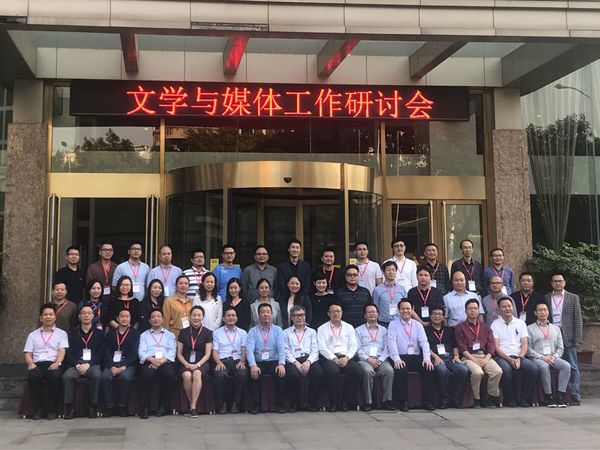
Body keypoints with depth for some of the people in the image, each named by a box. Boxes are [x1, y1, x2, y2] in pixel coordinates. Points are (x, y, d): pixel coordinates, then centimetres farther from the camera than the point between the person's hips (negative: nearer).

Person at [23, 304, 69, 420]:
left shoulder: (61, 333, 17)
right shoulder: (33, 335, 23)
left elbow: (62, 351, 3)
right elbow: (28, 354, 14)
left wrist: (58, 363, -18)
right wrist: (31, 364, -9)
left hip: (53, 364, -1)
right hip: (38, 364, 1)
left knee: (55, 376, -36)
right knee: (33, 376, -34)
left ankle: (51, 409, -22)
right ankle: (36, 409, -19)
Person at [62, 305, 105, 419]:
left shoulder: (99, 334, 17)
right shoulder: (72, 334, 20)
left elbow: (101, 353, 6)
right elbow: (69, 353, 9)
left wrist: (88, 364, -10)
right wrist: (77, 365, -10)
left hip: (92, 364, -1)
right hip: (75, 365, 1)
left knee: (96, 375, -35)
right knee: (67, 376, -32)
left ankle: (93, 408, -26)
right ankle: (69, 408, -25)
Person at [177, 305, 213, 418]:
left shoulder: (207, 333, 6)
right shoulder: (184, 332, 11)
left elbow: (207, 354, 2)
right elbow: (179, 353, 10)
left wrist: (197, 365, -13)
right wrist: (186, 364, -8)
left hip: (201, 363, -1)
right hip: (186, 363, 1)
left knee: (197, 374, -36)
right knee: (187, 375, -34)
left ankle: (193, 406, -32)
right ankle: (191, 404, -17)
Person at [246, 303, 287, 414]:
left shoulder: (278, 330, 10)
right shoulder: (253, 331, 7)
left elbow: (281, 348, -4)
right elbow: (250, 350, -7)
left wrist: (281, 364, -23)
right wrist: (253, 365, -26)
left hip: (274, 362, 1)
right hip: (258, 363, 0)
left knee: (281, 374, -29)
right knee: (254, 375, -31)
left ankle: (281, 405, -15)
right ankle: (254, 405, -17)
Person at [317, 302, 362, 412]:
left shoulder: (349, 328, 19)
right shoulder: (322, 329, 12)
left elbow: (354, 346, 9)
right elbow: (322, 348, 0)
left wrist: (346, 358, -10)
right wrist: (334, 359, -14)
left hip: (346, 357, 2)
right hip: (329, 358, -2)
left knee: (358, 371, -28)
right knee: (332, 370, -36)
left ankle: (345, 401, -13)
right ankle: (334, 402, -18)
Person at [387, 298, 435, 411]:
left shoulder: (418, 325, 16)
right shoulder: (393, 325, 8)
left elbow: (424, 342, 4)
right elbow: (391, 343, -5)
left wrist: (427, 358, -14)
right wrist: (396, 359, -22)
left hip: (417, 357, 2)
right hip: (401, 358, -2)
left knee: (428, 368, -26)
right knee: (400, 370, -34)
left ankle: (427, 401, -16)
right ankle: (403, 402, -22)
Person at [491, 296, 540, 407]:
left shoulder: (520, 323, 16)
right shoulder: (495, 325, 6)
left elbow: (524, 344, 8)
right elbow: (496, 347, -2)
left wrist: (519, 358, -10)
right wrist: (510, 359, -15)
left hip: (519, 357, 3)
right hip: (502, 357, -3)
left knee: (534, 369, -25)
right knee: (506, 369, -36)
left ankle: (524, 399, -11)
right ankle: (510, 399, -16)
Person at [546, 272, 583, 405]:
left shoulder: (573, 298, 6)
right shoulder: (546, 298, 8)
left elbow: (578, 319, 3)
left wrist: (577, 338, -5)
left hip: (568, 338, -1)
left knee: (572, 367, -1)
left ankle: (575, 395, 2)